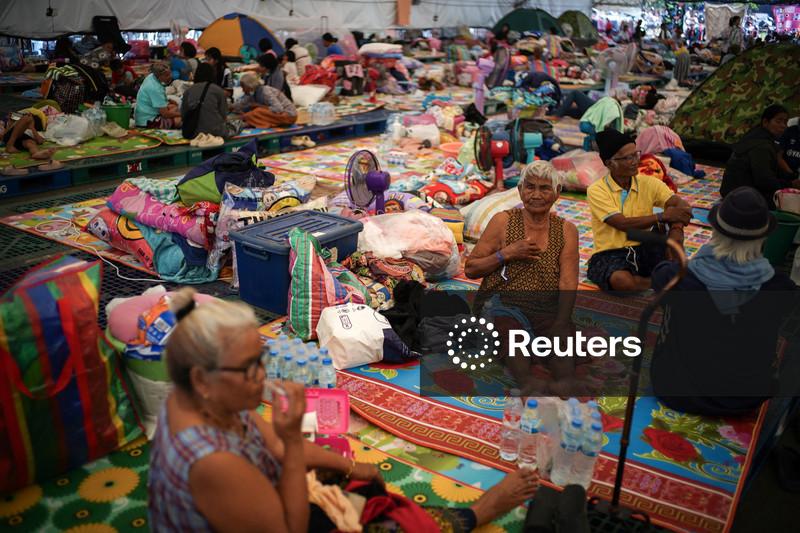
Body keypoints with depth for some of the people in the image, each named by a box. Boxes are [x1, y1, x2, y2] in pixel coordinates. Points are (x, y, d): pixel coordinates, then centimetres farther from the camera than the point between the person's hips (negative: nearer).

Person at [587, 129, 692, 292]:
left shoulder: (648, 183, 4)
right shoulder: (596, 191, -9)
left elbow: (681, 205, -7)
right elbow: (622, 224, -20)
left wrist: (677, 225, -28)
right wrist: (663, 216, -24)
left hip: (643, 250, 4)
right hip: (609, 255, -4)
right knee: (622, 280, -39)